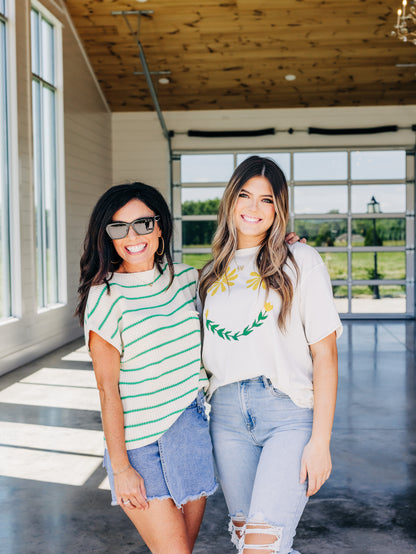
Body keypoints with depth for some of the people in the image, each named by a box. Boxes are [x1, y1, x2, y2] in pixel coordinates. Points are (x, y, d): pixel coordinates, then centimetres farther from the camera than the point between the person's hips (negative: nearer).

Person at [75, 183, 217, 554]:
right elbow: (107, 389, -11)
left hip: (191, 432, 5)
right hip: (138, 443, -5)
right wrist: (120, 467, -11)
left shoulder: (185, 278, 2)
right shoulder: (105, 297, -11)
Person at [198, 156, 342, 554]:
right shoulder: (213, 272, 14)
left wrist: (320, 440, -10)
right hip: (227, 413, 5)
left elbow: (324, 354, -4)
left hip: (289, 413, -4)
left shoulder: (301, 261, 0)